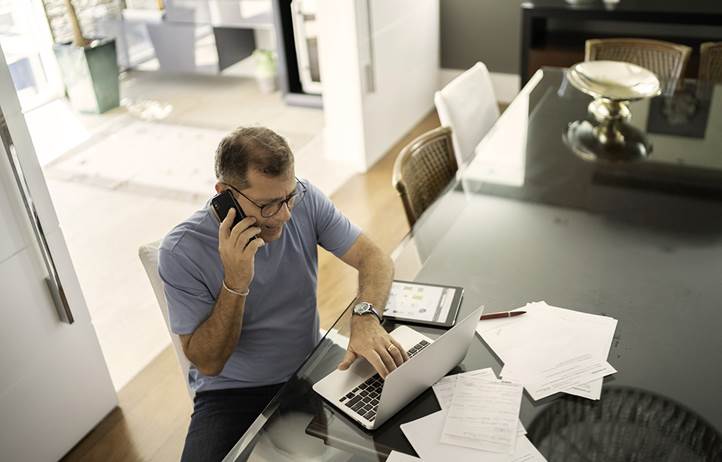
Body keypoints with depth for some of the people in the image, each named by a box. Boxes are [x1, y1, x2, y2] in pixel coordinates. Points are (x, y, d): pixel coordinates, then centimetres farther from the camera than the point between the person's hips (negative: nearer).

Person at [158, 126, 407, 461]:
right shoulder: (181, 253, -19)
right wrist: (235, 284, -31)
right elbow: (207, 363, -15)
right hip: (232, 395, -2)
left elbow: (374, 258, -9)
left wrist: (365, 316, -30)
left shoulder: (304, 199, -12)